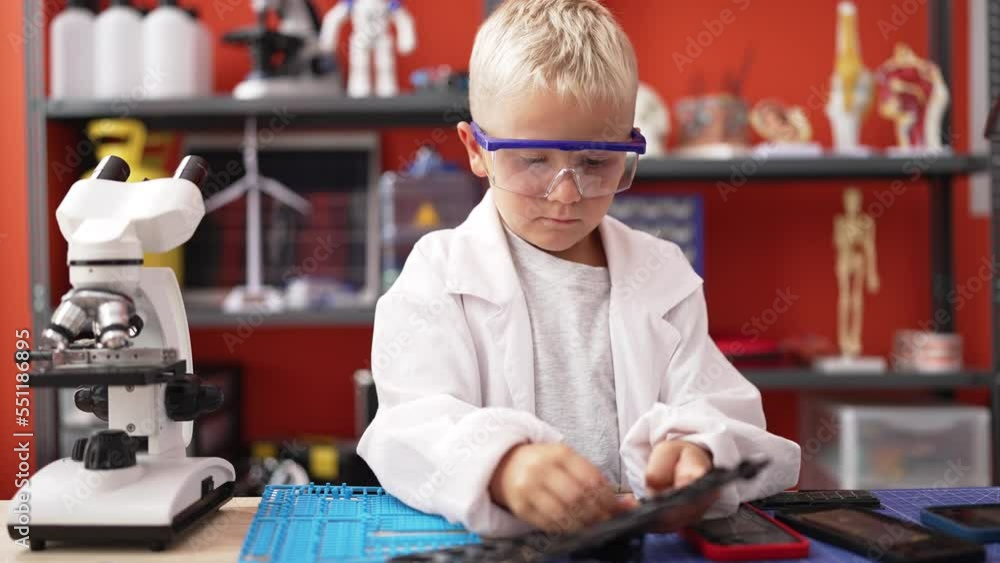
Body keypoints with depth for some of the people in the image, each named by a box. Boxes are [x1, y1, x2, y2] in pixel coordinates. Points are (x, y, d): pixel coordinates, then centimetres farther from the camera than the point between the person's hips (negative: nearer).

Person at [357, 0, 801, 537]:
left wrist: (694, 452, -24)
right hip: (489, 536, -2)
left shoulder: (663, 276, 9)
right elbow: (414, 429, -14)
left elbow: (713, 410, 1)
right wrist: (502, 465, -37)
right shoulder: (440, 276, -1)